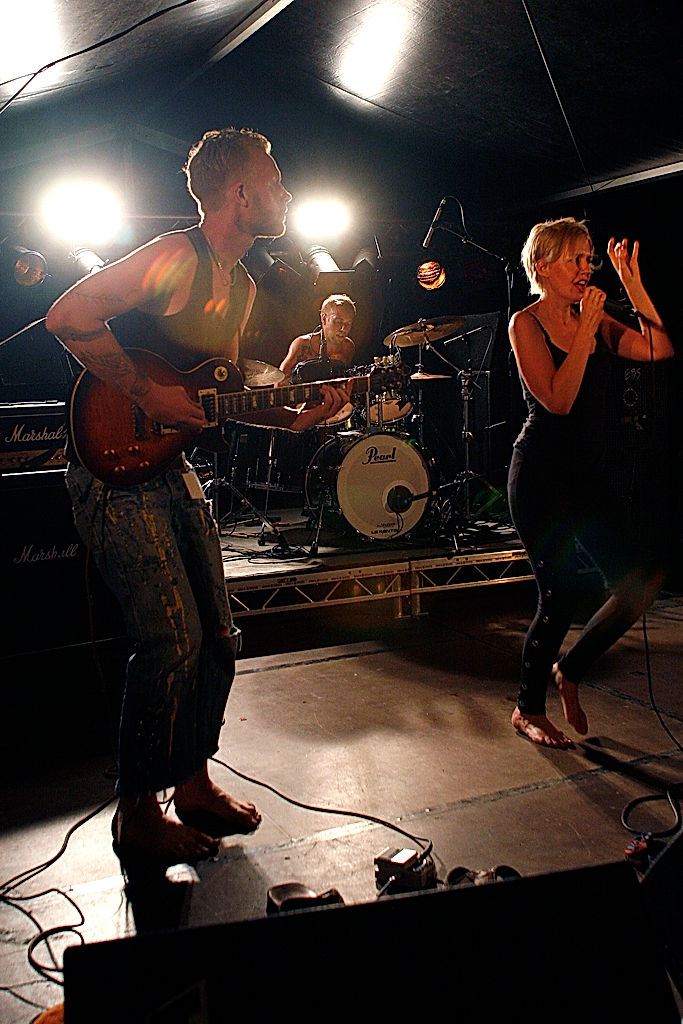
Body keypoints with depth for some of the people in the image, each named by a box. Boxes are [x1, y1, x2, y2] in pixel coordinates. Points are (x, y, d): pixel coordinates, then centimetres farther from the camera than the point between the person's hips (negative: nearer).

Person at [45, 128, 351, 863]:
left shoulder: (241, 287, 15)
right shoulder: (175, 257, -14)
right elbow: (68, 317, -22)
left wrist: (294, 418, 7)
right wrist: (149, 394, -23)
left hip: (171, 467, 9)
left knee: (217, 635, 10)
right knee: (173, 640, -13)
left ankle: (193, 781, 27)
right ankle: (137, 814, 5)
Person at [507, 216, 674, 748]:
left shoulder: (595, 320, 13)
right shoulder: (526, 323, -5)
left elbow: (660, 349, -1)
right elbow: (558, 399, -18)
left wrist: (633, 286, -3)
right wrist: (587, 331, -17)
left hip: (592, 474, 7)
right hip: (543, 474, -6)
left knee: (644, 576, -1)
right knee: (562, 592, -5)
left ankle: (569, 669, 20)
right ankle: (529, 709, 16)